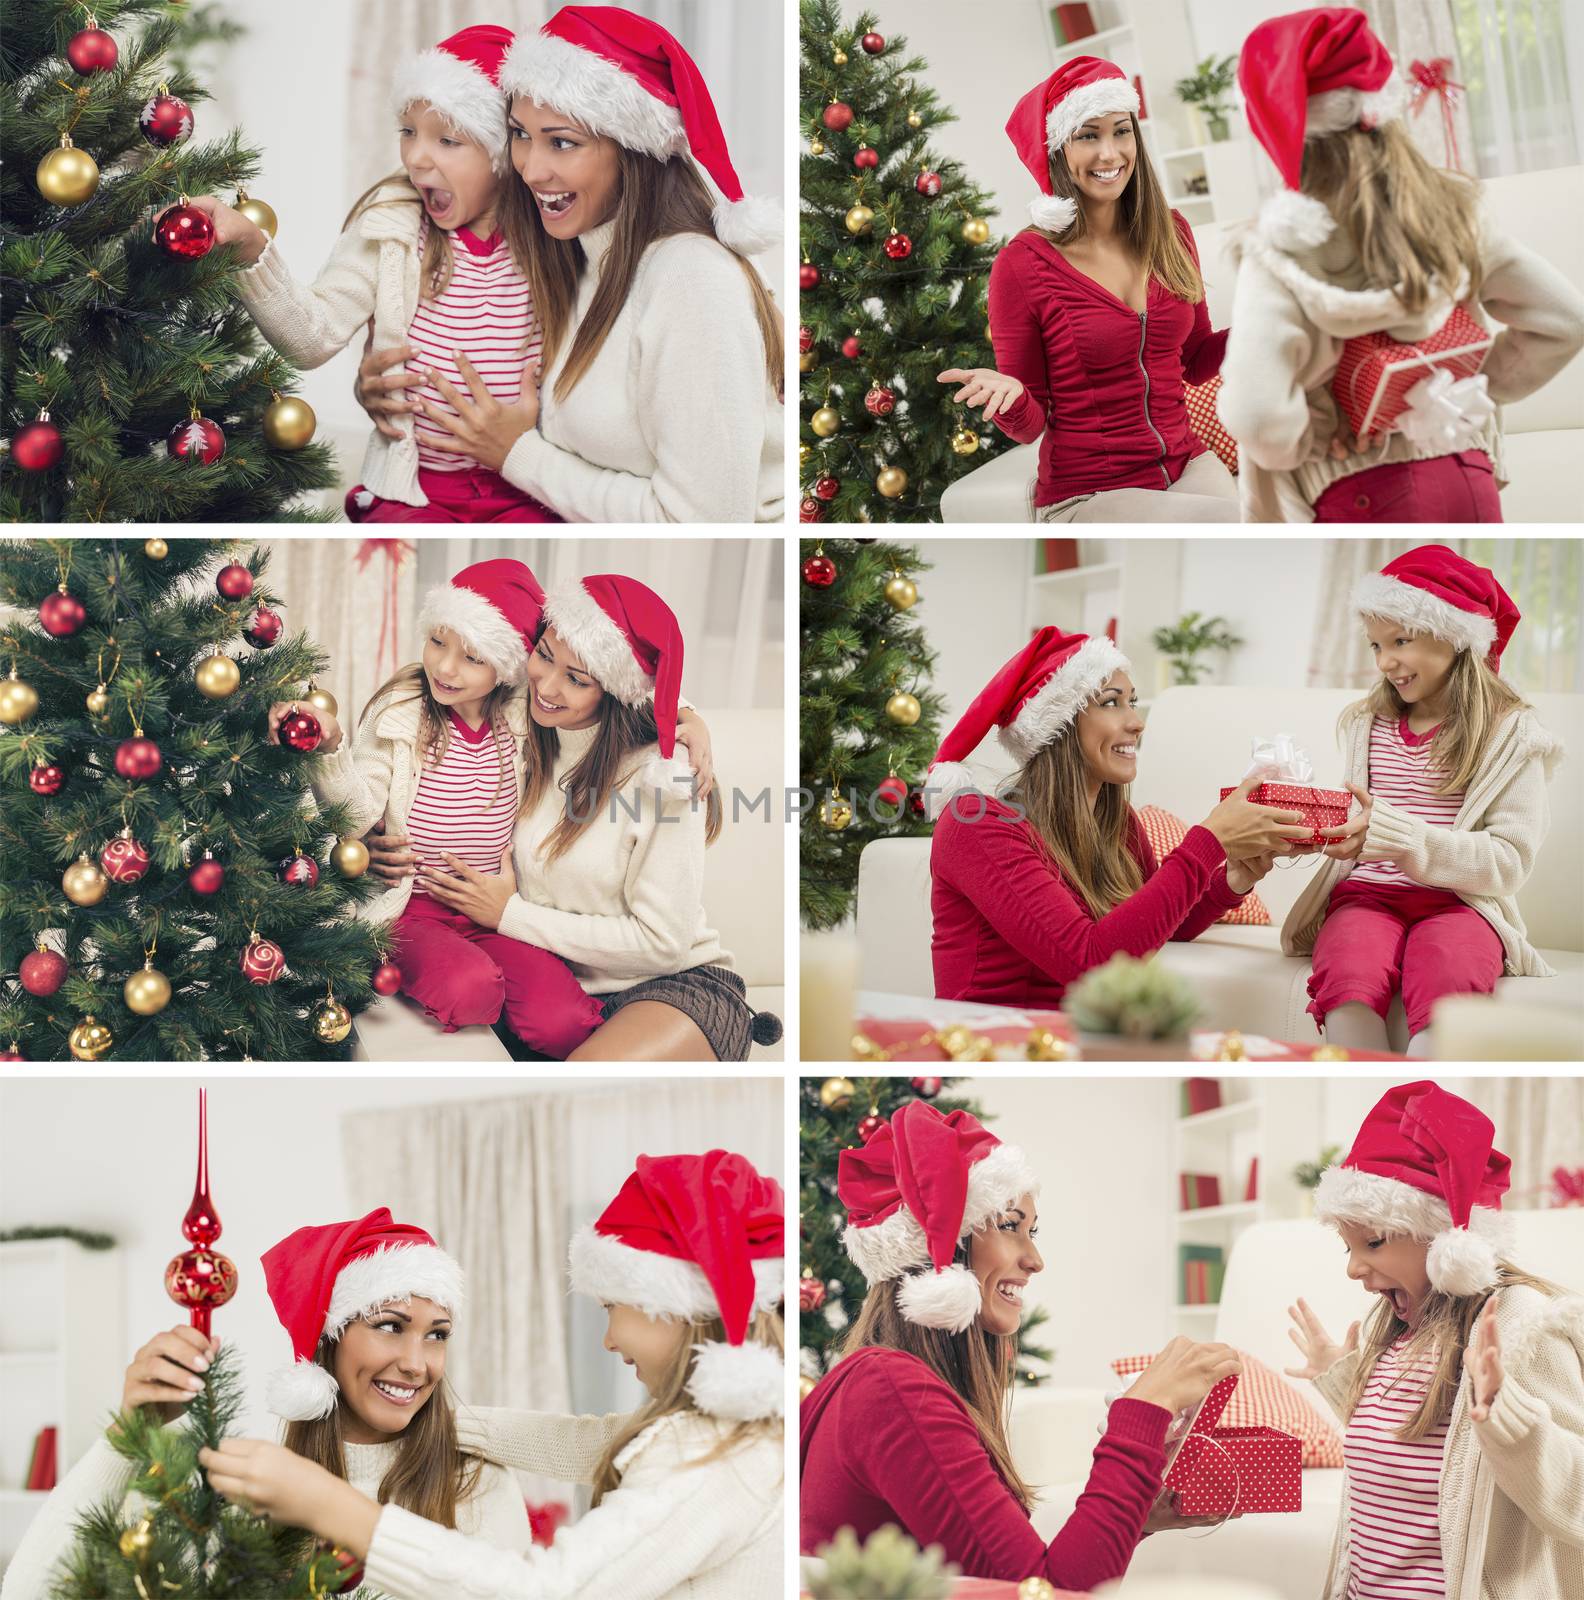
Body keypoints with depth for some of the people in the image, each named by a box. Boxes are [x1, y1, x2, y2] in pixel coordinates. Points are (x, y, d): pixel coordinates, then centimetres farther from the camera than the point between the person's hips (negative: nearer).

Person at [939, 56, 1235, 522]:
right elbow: (1030, 425, -3)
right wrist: (1009, 397, -26)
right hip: (1088, 495, -5)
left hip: (1186, 463, 5)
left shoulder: (1169, 233, 5)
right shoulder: (1021, 264, -9)